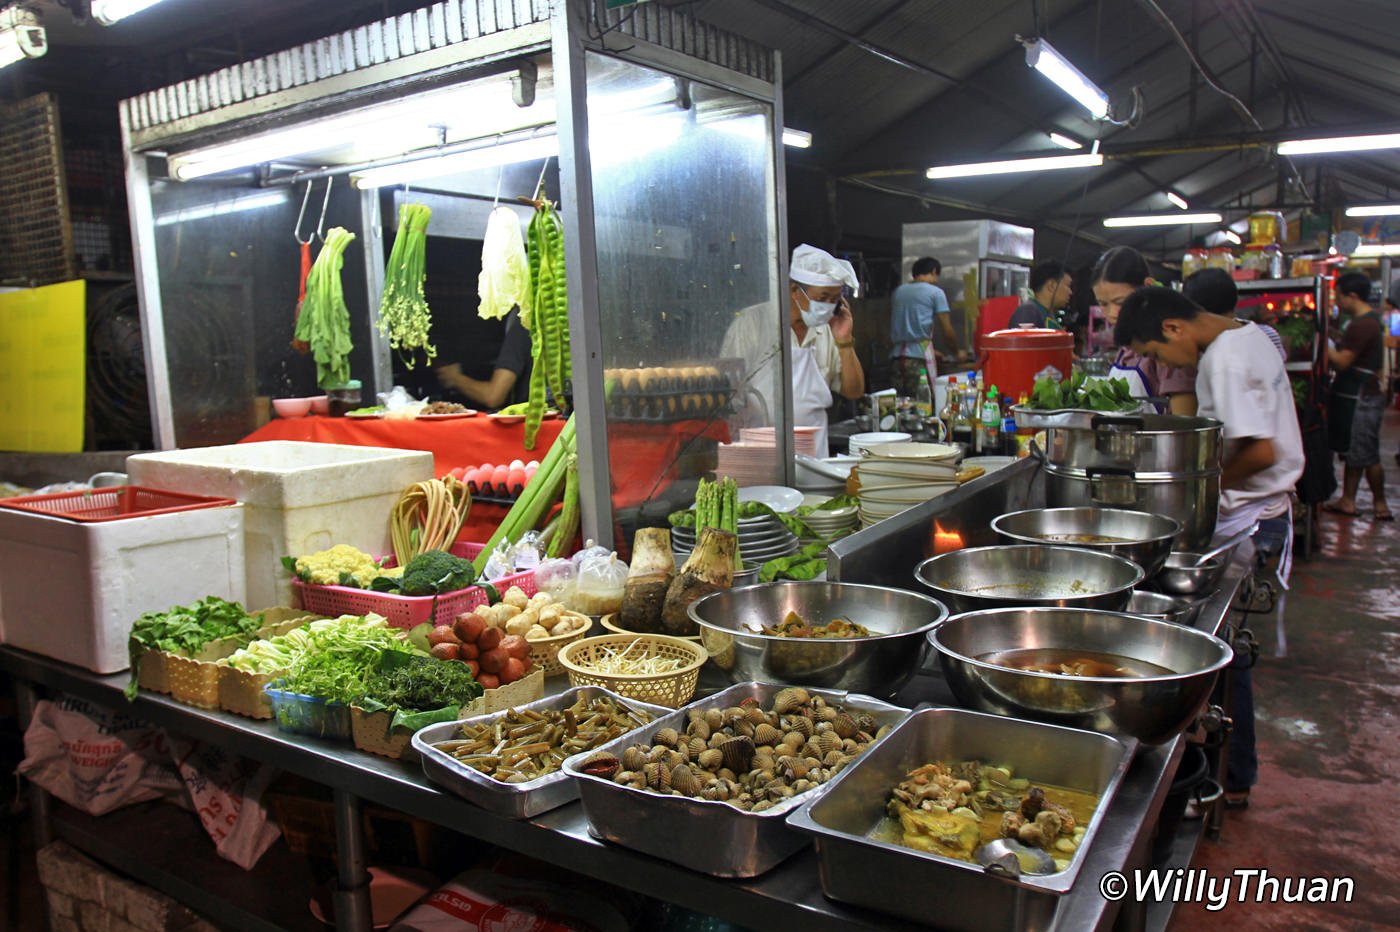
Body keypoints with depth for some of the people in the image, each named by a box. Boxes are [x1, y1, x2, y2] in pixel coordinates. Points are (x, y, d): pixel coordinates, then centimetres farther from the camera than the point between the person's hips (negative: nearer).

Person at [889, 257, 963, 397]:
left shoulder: (898, 292, 16)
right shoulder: (935, 292, 2)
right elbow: (947, 330, 1)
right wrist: (957, 352, 20)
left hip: (897, 355, 5)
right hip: (919, 356, -5)